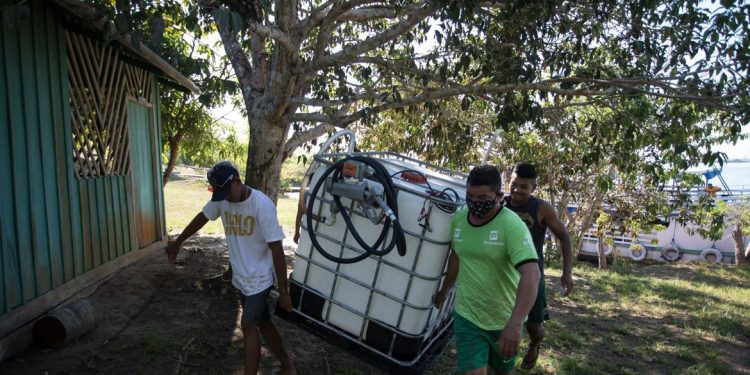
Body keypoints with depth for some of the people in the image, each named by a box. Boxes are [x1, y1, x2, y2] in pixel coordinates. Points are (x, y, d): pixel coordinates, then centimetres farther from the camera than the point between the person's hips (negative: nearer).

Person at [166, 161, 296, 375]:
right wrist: (177, 242, 26)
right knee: (263, 324, 16)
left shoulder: (262, 205, -25)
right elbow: (202, 217, 15)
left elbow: (277, 250, -23)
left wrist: (283, 292, -21)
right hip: (241, 278, 7)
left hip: (259, 278, -6)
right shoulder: (221, 199, -6)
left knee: (249, 327, -4)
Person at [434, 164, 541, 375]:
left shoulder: (512, 225, -22)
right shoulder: (458, 219, -5)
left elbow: (531, 274, -31)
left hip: (505, 319, -2)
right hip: (467, 316, 2)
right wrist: (445, 290, 22)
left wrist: (515, 324, -41)